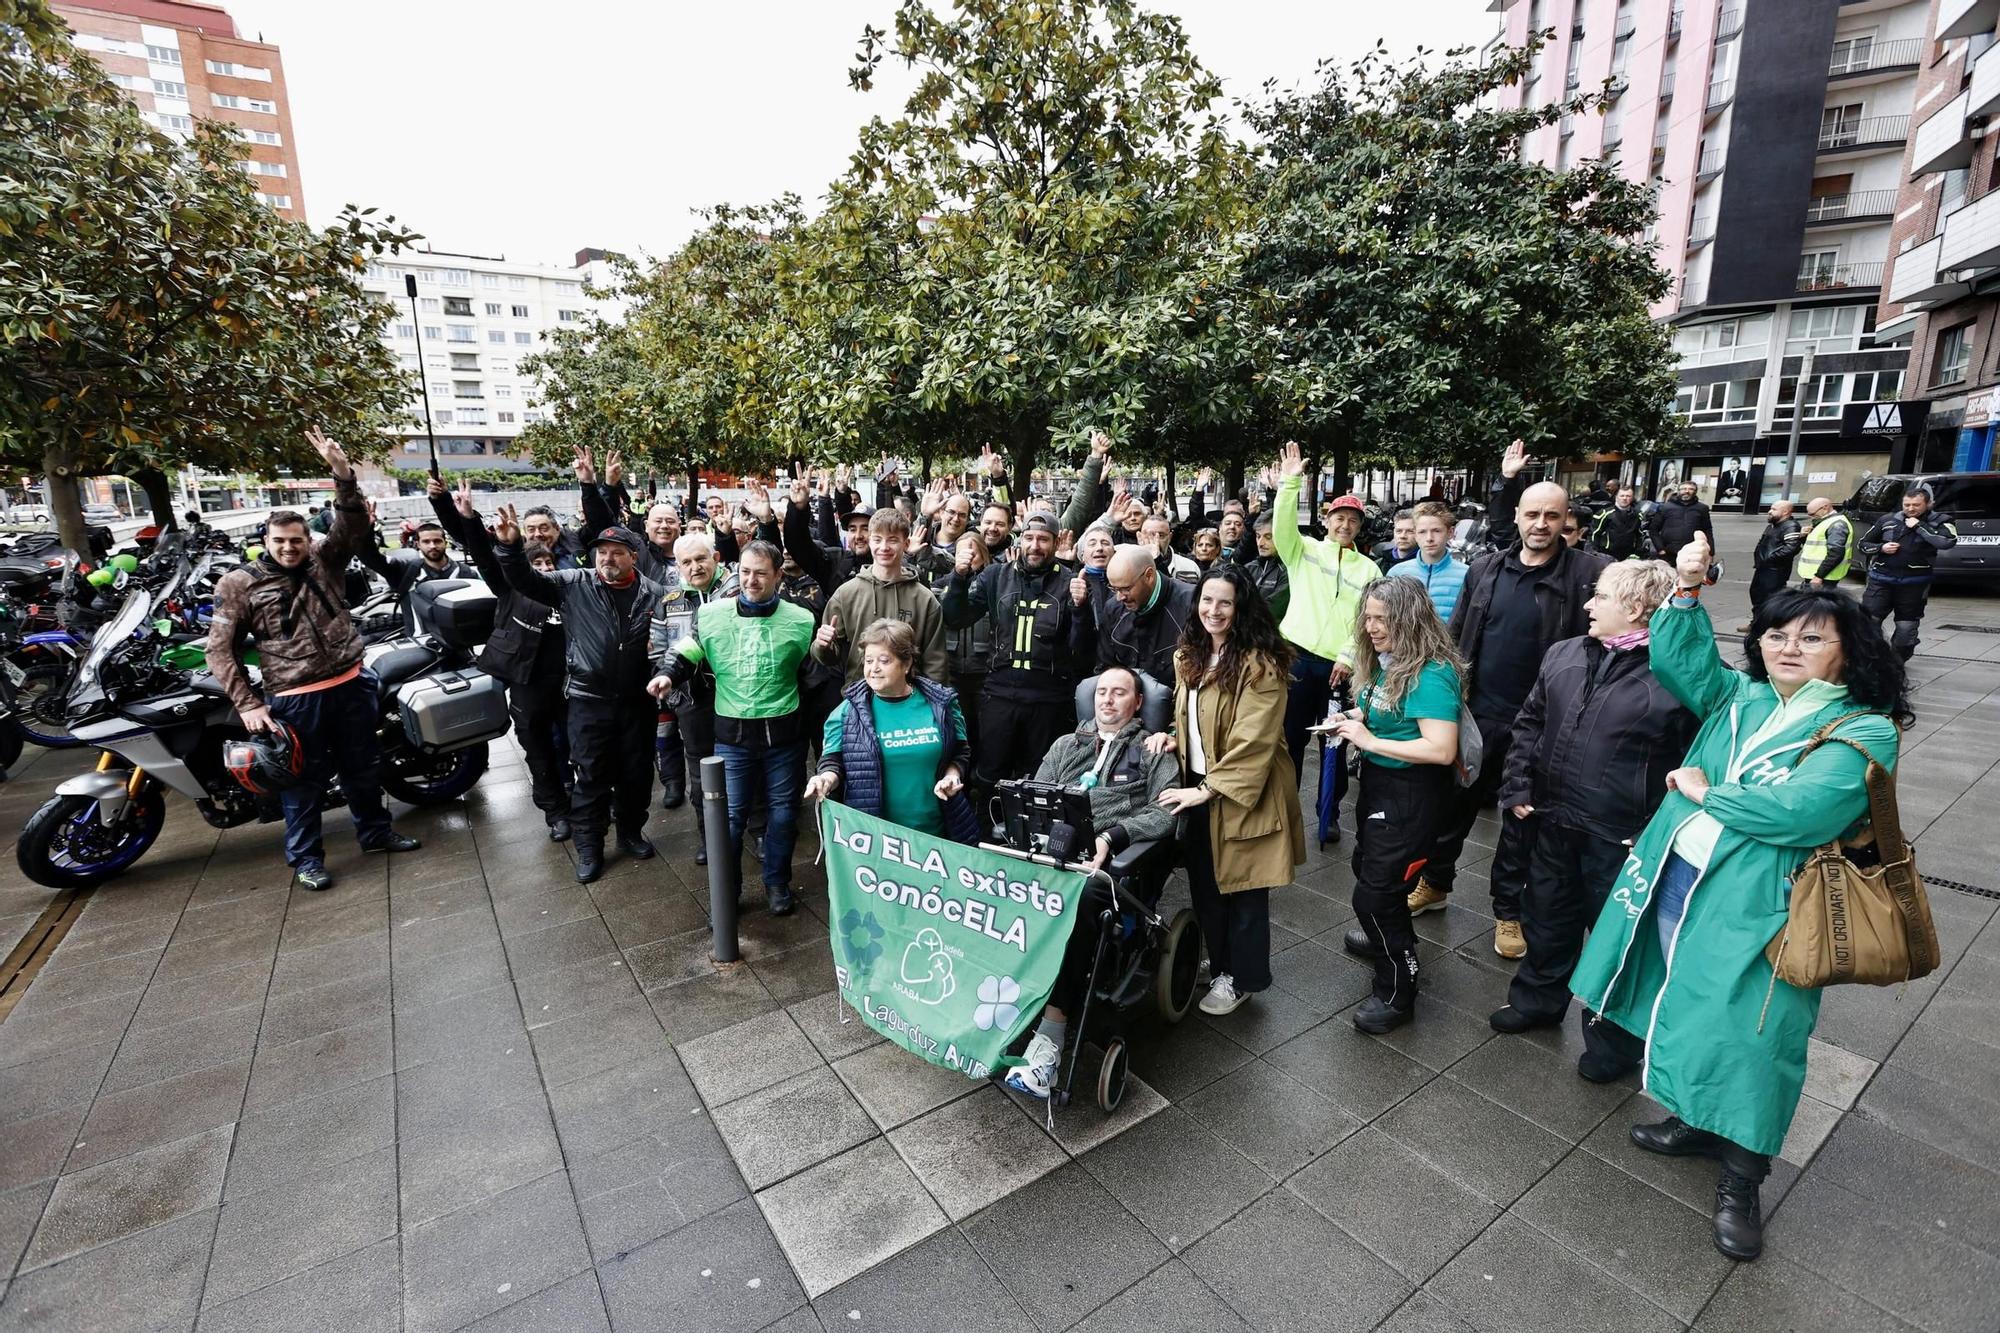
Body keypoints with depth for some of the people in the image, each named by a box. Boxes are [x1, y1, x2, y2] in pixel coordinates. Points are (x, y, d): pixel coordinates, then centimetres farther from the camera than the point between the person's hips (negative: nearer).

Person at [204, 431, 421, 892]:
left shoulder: (324, 560, 4)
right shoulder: (239, 583, -3)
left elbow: (352, 525, -10)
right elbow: (220, 649, -3)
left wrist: (343, 474, -25)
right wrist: (247, 704, -10)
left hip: (351, 684, 3)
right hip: (294, 698, -3)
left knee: (363, 767, 17)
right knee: (303, 781, 9)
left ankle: (375, 832, 35)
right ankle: (305, 857, 24)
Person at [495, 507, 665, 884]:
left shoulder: (654, 593, 1)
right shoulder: (574, 584, -1)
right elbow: (526, 581, -6)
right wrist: (509, 546, -21)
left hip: (638, 699, 1)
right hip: (589, 698, -1)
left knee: (636, 771, 14)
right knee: (591, 775, 8)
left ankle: (631, 832, 34)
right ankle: (588, 846, 23)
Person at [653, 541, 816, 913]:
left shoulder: (799, 619, -4)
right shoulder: (712, 614, -3)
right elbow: (687, 655, 8)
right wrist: (668, 675, -11)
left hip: (783, 732, 0)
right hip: (732, 733, 0)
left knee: (783, 813, 13)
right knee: (729, 815, 8)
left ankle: (777, 883, 33)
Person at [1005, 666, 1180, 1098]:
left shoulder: (1154, 752, 15)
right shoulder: (1065, 746, 27)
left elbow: (1165, 812, -1)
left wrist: (1111, 837, -16)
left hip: (1115, 858, -3)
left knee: (1079, 898, -38)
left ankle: (1050, 1035, -35)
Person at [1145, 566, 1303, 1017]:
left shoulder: (1260, 664, -18)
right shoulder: (1187, 657, 7)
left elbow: (1253, 740, -22)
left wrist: (1209, 789, -23)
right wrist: (1174, 739, 1)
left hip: (1242, 793, -7)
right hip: (1196, 787, 7)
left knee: (1243, 888, 8)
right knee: (1204, 884, 16)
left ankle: (1242, 977, 28)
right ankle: (1221, 963, 37)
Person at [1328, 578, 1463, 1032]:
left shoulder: (1432, 674, -24)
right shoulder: (1385, 662, 1)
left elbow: (1441, 749, -31)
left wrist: (1370, 740, -27)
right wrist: (1357, 720, -4)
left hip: (1411, 794, -9)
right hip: (1378, 782, 10)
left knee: (1374, 892, -3)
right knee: (1367, 868, 28)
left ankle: (1398, 991, 19)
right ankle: (1387, 937, 55)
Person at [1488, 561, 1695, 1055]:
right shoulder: (1564, 656, 2)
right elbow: (1530, 723, 11)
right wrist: (1518, 787, 4)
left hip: (1622, 838, -6)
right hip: (1554, 823, 6)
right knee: (1546, 918, 23)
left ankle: (1613, 1037, 36)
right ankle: (1537, 998, 46)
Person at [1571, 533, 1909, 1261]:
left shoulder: (1864, 731, -11)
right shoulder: (1740, 696, 8)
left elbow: (1798, 811, -23)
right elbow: (1679, 658, 7)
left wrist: (1704, 793, -12)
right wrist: (1686, 591, -4)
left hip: (1752, 907, -6)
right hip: (1674, 882, 6)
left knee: (1744, 1032, 4)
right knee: (1690, 1010, 20)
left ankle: (1739, 1179, 24)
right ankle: (1697, 1123, 41)